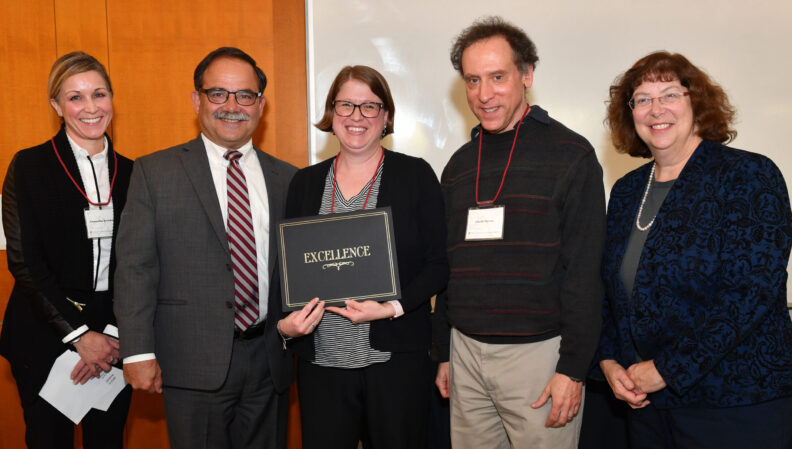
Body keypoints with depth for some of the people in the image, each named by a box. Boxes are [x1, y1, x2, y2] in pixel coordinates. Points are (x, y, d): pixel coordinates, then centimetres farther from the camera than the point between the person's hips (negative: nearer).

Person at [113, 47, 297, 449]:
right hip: (195, 364, -3)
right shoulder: (155, 172, 0)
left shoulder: (286, 178, 8)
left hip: (269, 360, 3)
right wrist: (138, 352, -9)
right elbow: (135, 267, -4)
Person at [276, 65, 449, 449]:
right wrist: (285, 323, -6)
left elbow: (438, 265, -2)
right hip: (320, 362, 2)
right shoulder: (305, 182, 9)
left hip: (395, 359, -2)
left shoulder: (415, 175, 0)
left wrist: (391, 308, -16)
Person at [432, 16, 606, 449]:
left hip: (538, 353, -4)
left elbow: (585, 271, -10)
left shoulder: (570, 154, -7)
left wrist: (573, 368, -14)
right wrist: (443, 353, 13)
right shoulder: (459, 165, 10)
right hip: (466, 352, 5)